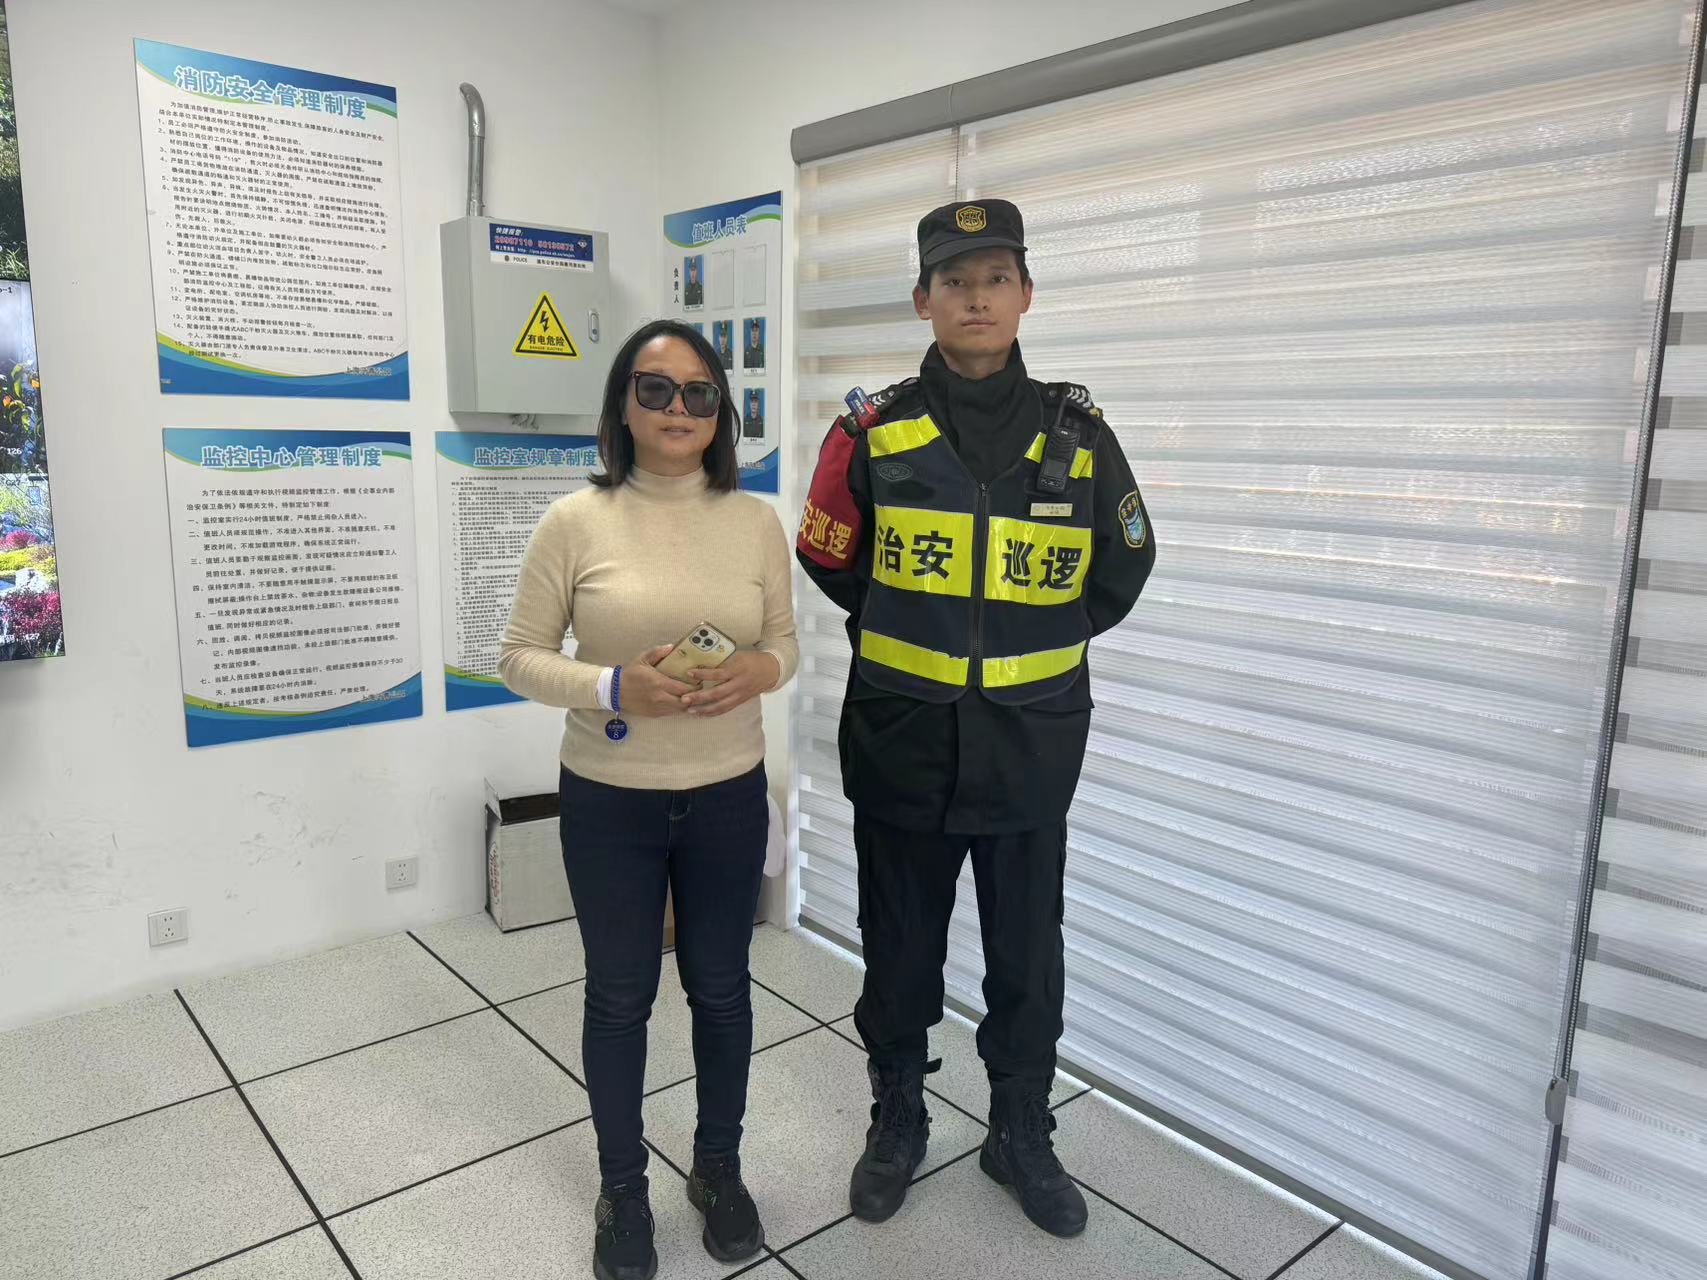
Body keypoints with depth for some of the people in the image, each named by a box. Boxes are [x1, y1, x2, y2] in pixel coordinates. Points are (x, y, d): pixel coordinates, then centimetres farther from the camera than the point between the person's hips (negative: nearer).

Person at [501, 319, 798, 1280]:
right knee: (620, 997, 15)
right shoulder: (576, 522, -9)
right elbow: (521, 656, -4)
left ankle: (720, 1167, 42)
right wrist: (613, 689, -21)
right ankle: (624, 1187, 38)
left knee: (722, 987, 17)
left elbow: (786, 643, 7)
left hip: (728, 797, 2)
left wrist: (760, 672, -17)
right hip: (609, 801, -1)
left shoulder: (757, 521, -3)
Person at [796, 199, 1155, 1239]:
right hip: (901, 742, 0)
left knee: (1029, 957, 14)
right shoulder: (875, 431, -5)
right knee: (900, 950, 15)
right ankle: (898, 1121, 39)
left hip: (1030, 749, 1)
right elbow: (832, 561, 8)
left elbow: (1124, 567, 10)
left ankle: (1023, 1136, 38)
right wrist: (911, 639, 9)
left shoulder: (1077, 433, -2)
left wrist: (1041, 644, 10)